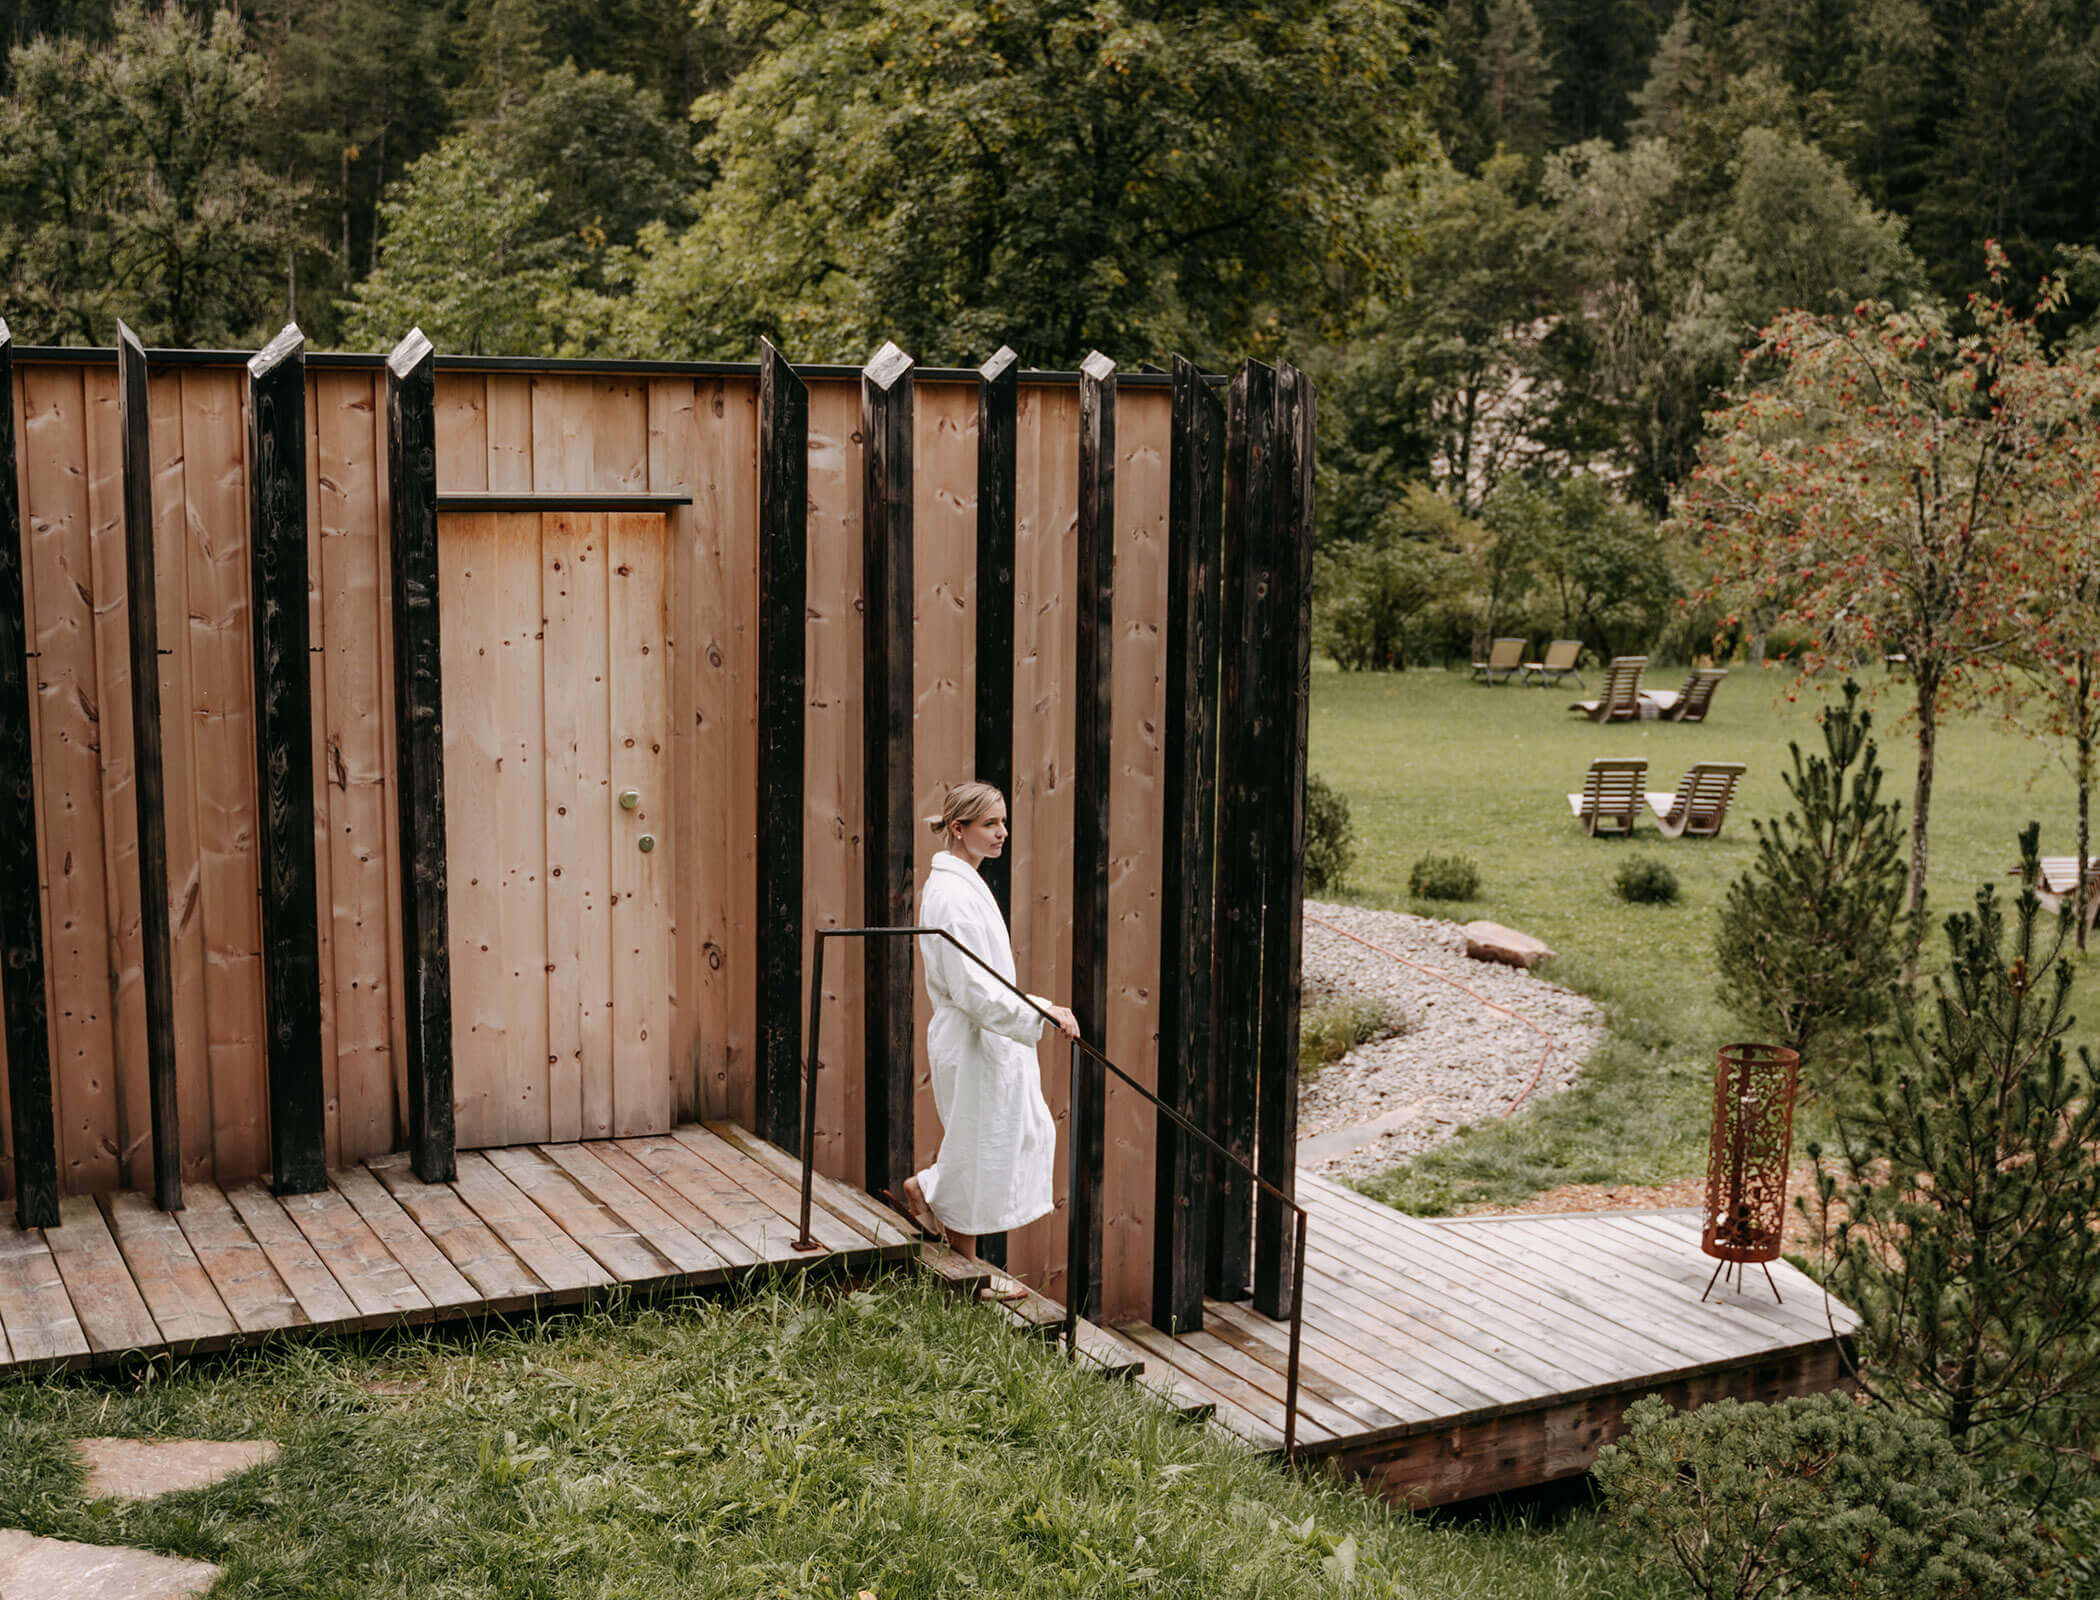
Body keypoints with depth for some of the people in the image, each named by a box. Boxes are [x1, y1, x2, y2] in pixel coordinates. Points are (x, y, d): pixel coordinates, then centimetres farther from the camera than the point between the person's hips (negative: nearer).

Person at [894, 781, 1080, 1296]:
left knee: (1031, 1132, 15)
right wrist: (1042, 1012, -25)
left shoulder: (966, 884, 11)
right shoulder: (951, 894, -21)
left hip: (990, 1037, 10)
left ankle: (926, 1187, 28)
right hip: (970, 1044, -10)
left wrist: (1033, 1004, 18)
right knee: (977, 1147, 4)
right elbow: (972, 989, -25)